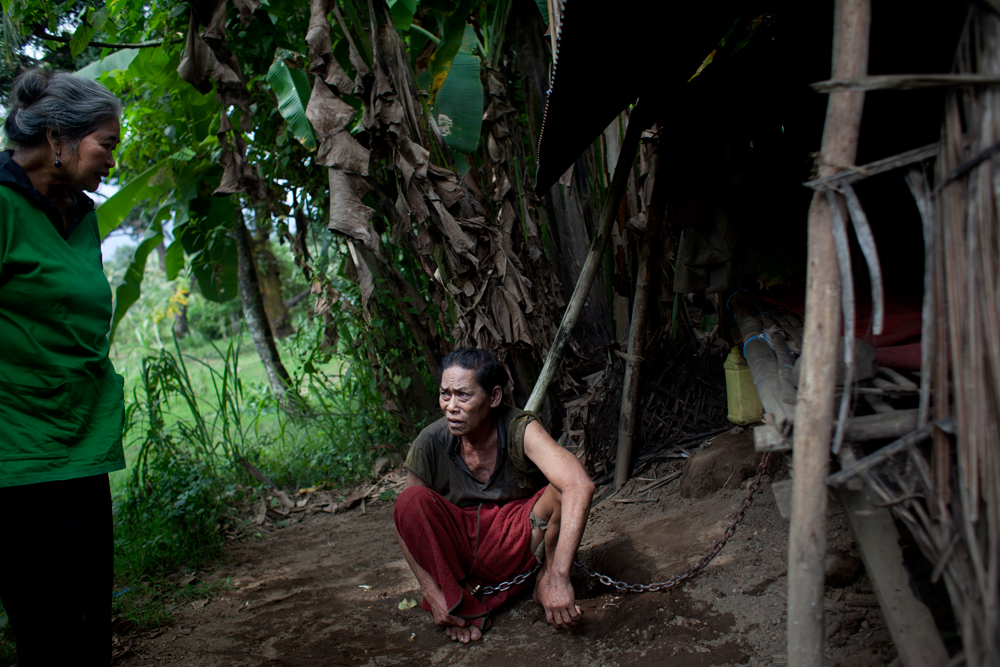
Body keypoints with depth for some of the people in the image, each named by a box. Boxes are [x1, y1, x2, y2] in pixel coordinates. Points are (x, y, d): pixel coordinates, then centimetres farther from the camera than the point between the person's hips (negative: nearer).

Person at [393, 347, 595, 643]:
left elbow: (581, 485, -38)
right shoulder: (430, 444, -15)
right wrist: (432, 593, -18)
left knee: (561, 489, -29)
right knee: (412, 500, -27)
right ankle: (462, 605, -14)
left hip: (515, 544, -1)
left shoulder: (520, 430, -22)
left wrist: (558, 578, -46)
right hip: (459, 548, 2)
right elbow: (408, 519, -6)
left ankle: (546, 579, -4)